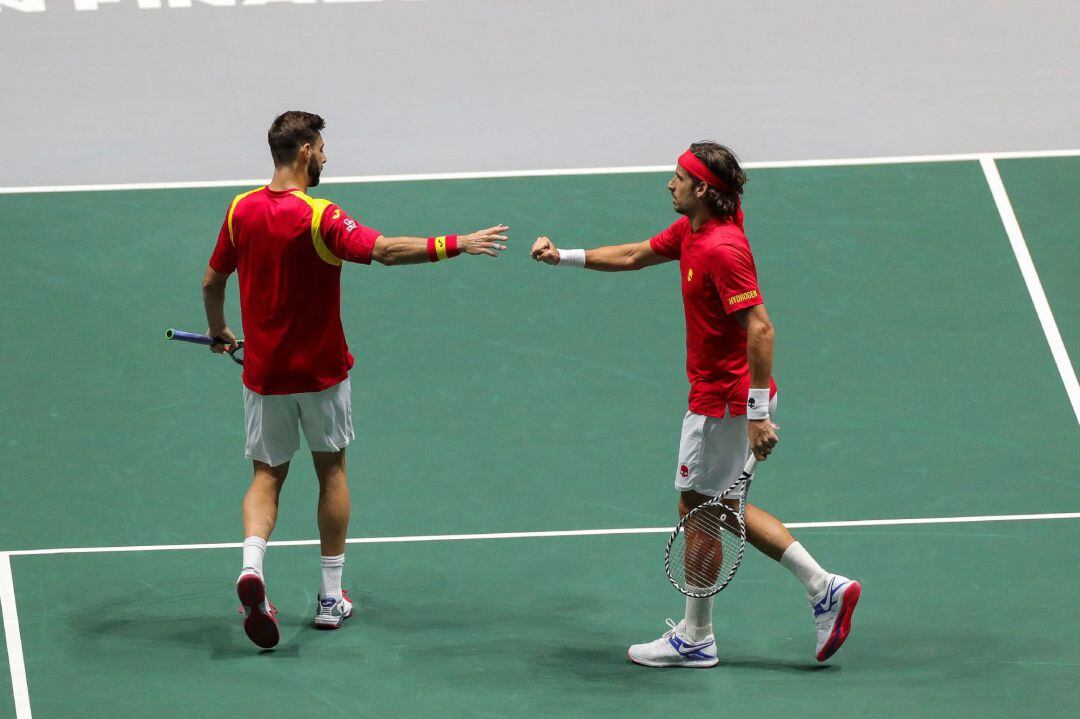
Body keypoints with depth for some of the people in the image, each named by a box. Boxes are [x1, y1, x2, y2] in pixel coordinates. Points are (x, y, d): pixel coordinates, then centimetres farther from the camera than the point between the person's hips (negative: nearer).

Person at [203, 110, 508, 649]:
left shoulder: (241, 210, -4)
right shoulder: (318, 217, -20)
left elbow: (212, 281, 7)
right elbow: (384, 250, -33)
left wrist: (218, 331, 25)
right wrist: (455, 244, -29)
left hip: (263, 374, 3)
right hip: (321, 371, -3)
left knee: (267, 476, 10)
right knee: (331, 470, 14)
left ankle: (252, 565, -19)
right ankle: (331, 596, 18)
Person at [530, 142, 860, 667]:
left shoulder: (722, 249, -24)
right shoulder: (689, 231, 7)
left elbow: (760, 327, -27)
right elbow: (633, 257, 23)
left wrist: (757, 414, -28)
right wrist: (563, 257, 18)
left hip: (723, 401, -10)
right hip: (727, 397, 10)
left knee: (698, 509, 4)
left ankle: (694, 638, 16)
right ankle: (823, 587, 13)